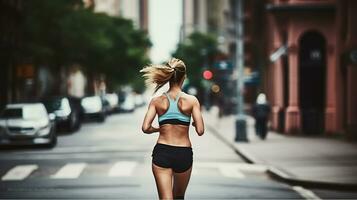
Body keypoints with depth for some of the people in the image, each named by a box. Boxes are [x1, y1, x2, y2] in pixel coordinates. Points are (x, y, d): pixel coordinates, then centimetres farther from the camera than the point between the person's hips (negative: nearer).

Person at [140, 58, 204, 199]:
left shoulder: (157, 101, -1)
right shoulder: (192, 100, -4)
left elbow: (145, 128, -8)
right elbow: (200, 131, -8)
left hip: (162, 152, 0)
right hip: (184, 154, 0)